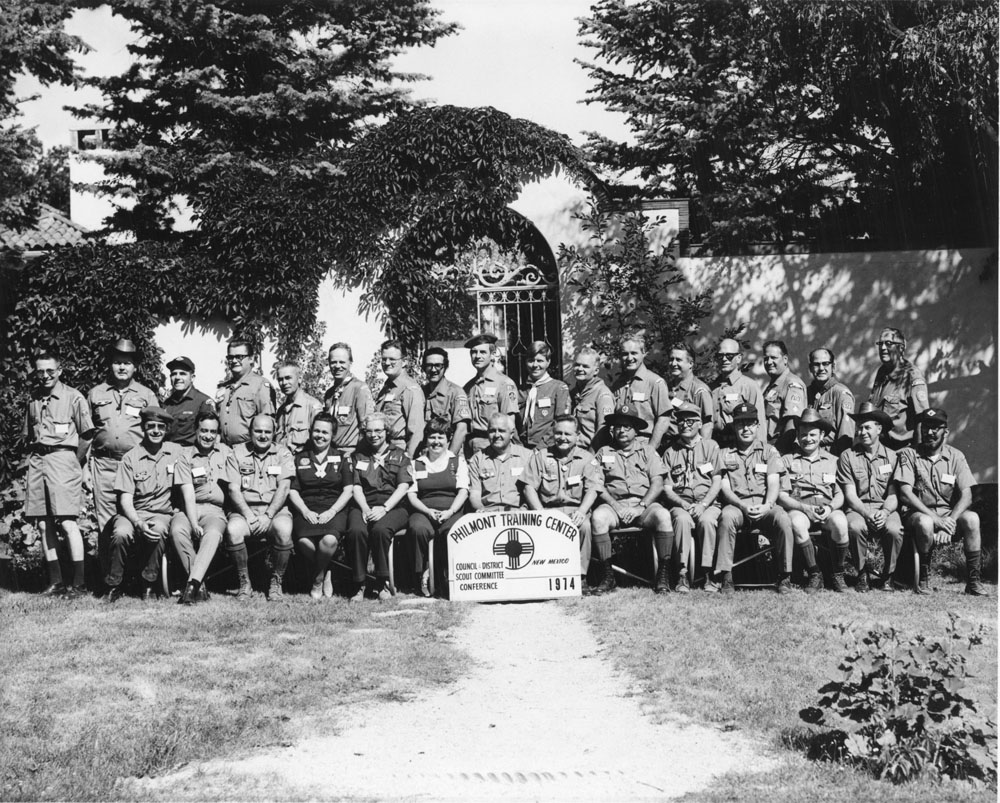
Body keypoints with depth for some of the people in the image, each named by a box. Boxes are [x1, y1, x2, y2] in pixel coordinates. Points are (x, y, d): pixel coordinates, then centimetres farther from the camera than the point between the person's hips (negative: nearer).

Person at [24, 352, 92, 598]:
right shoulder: (33, 400, 14)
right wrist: (32, 459, 12)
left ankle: (78, 582, -8)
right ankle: (55, 580, 12)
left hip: (62, 458, -6)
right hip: (37, 462, 6)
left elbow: (86, 435, -2)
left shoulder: (73, 397, -3)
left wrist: (75, 464, -1)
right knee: (43, 524, 5)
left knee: (67, 522, -11)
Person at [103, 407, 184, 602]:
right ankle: (115, 585, -9)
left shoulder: (177, 452, 5)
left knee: (158, 530, -36)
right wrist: (139, 524, -23)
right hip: (134, 512, 0)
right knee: (121, 533, -33)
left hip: (162, 513, 0)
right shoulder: (130, 458, 0)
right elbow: (125, 498, -6)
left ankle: (148, 584, -16)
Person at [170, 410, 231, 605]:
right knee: (177, 529, -33)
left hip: (215, 510, 0)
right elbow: (188, 494, -5)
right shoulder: (185, 455, 6)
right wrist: (194, 524, -17)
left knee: (213, 533, -34)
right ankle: (200, 584, -28)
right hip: (190, 509, 0)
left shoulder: (225, 452, 15)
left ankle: (192, 583, -41)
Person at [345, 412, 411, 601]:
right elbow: (356, 487, 9)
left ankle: (382, 582, -21)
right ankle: (359, 584, -24)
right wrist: (365, 509, -11)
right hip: (364, 506, 2)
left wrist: (384, 508, -14)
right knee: (356, 530, -33)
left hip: (393, 506, -2)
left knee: (380, 529, -35)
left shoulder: (400, 456, 14)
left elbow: (403, 486, 1)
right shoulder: (359, 456, 20)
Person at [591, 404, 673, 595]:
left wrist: (640, 507, -10)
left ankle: (663, 574, -21)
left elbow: (657, 484, 4)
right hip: (613, 503, 0)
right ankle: (607, 576, -22)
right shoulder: (604, 452, 16)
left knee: (663, 515, -32)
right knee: (598, 517, -32)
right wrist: (616, 507, -10)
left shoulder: (646, 449, 14)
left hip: (644, 503, 0)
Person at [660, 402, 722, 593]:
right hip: (680, 504, 1)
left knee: (706, 520, -34)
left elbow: (717, 482, 2)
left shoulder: (710, 446, 9)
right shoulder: (670, 451, 12)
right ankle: (683, 573, -33)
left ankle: (707, 572, -27)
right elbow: (667, 488, 6)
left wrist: (702, 505, -13)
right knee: (682, 519, -33)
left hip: (708, 503, -1)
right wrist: (683, 504, -12)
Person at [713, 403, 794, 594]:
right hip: (736, 504, 0)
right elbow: (724, 487, 3)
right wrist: (743, 506, -16)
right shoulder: (725, 453, 14)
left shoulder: (769, 451, 14)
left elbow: (774, 483, 1)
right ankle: (724, 576, -31)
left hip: (764, 506, 1)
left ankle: (785, 576, -19)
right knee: (727, 517, -36)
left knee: (783, 519, -32)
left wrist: (767, 505, -20)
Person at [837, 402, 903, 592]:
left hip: (886, 509, 1)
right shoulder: (847, 456, 4)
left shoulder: (891, 457, 8)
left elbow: (894, 495, 3)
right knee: (855, 527, -35)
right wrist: (867, 514, -19)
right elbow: (850, 495, -2)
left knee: (894, 529, -33)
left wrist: (884, 512, -18)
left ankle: (887, 576, -8)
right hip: (858, 508, -1)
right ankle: (863, 575, -11)